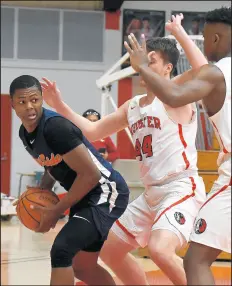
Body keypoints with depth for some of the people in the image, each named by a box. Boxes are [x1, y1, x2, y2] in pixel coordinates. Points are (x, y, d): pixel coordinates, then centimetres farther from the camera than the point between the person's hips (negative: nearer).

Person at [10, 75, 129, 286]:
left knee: (61, 250, -23)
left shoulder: (56, 127, -25)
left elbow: (91, 175, -24)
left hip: (105, 192, -10)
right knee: (83, 266, 17)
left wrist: (56, 211, -18)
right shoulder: (25, 133, 4)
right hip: (85, 195, 10)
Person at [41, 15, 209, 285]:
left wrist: (178, 31, -24)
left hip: (181, 188, -9)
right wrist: (59, 105, 13)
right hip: (151, 193, 9)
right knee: (109, 250, 15)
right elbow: (93, 131, 21)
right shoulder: (132, 106, 15)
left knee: (159, 249, -32)